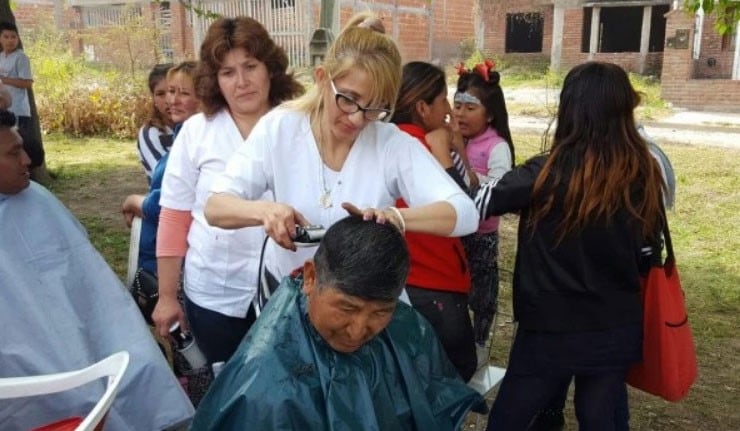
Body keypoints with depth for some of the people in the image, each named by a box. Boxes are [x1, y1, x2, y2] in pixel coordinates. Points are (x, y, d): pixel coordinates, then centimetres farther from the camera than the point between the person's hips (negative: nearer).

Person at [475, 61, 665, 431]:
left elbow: (475, 202, -9)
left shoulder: (547, 173, -19)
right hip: (618, 331, 5)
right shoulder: (644, 174, -5)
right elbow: (646, 254, 5)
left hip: (551, 331, -4)